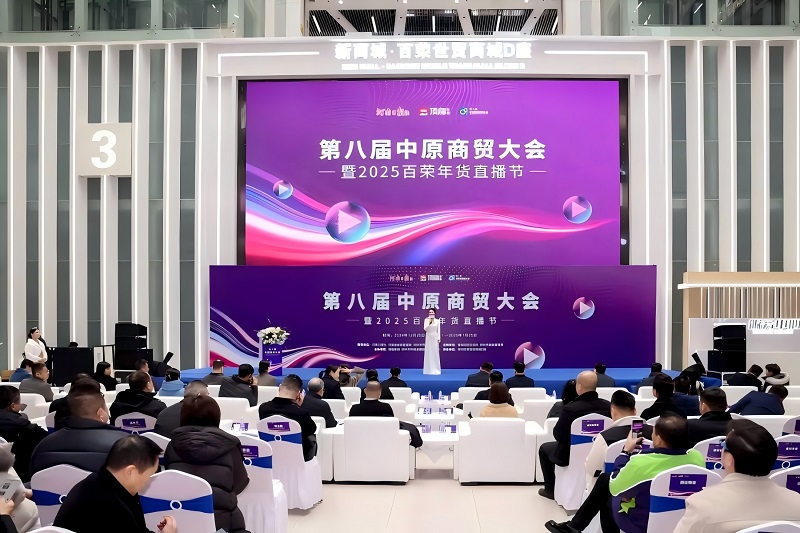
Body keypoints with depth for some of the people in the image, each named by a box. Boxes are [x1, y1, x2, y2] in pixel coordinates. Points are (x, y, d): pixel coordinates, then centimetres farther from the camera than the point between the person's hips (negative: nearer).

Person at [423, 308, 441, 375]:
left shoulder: (437, 321, 2)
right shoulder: (426, 320, 1)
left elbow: (439, 330, 2)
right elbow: (425, 329, -10)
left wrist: (439, 339, -5)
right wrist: (429, 322, -15)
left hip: (435, 337, 0)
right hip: (428, 337, 0)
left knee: (435, 353, -1)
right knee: (428, 353, 1)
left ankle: (436, 369, 3)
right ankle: (429, 369, 6)